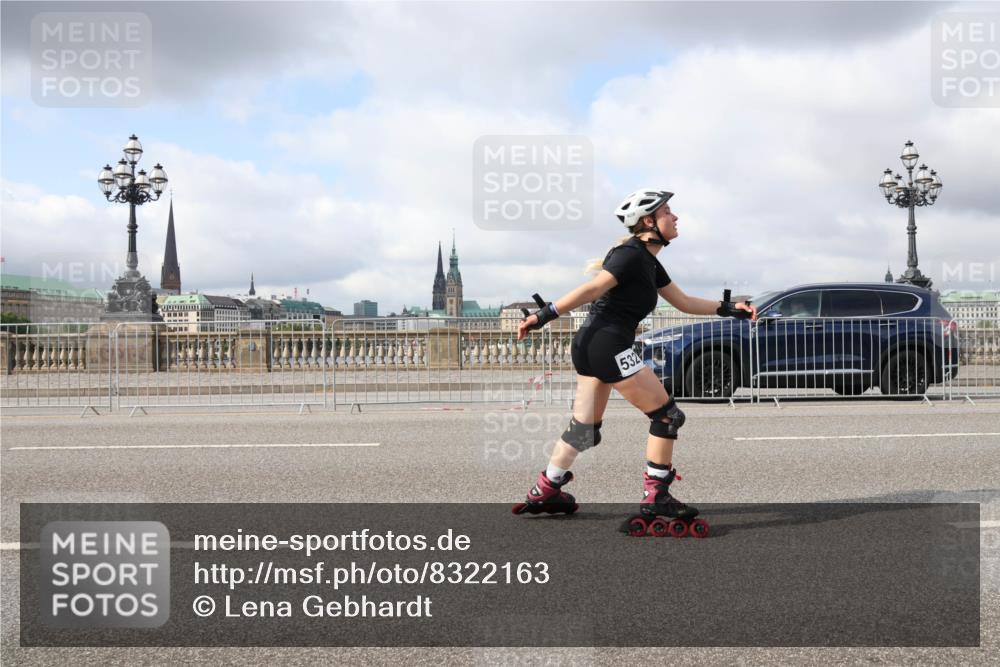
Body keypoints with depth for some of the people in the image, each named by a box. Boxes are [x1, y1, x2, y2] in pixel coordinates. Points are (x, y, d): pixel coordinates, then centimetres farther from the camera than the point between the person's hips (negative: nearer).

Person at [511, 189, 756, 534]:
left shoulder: (648, 262, 18)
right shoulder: (632, 255, -13)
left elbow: (684, 302, 23)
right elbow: (591, 289, -19)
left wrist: (729, 308, 16)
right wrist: (543, 316, -23)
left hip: (590, 344, 10)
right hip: (608, 344, -10)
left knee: (585, 428, 15)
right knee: (667, 415, -3)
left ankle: (543, 492, 20)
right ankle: (655, 496, 0)